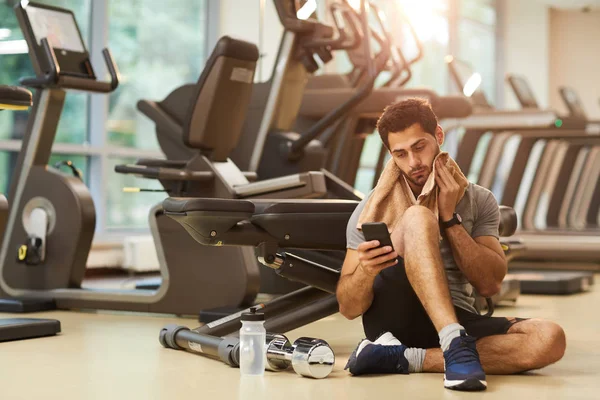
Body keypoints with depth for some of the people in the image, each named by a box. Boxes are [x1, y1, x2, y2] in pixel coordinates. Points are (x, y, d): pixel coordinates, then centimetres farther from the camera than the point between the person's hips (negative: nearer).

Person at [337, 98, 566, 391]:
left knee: (549, 339, -26)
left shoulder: (479, 201, 14)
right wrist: (365, 271, -22)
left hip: (457, 322, 3)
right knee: (418, 217, -25)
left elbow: (490, 284, 1)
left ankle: (402, 359, -29)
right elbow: (348, 309, 1)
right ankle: (456, 346, -41)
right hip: (394, 319, -2)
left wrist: (450, 219, -6)